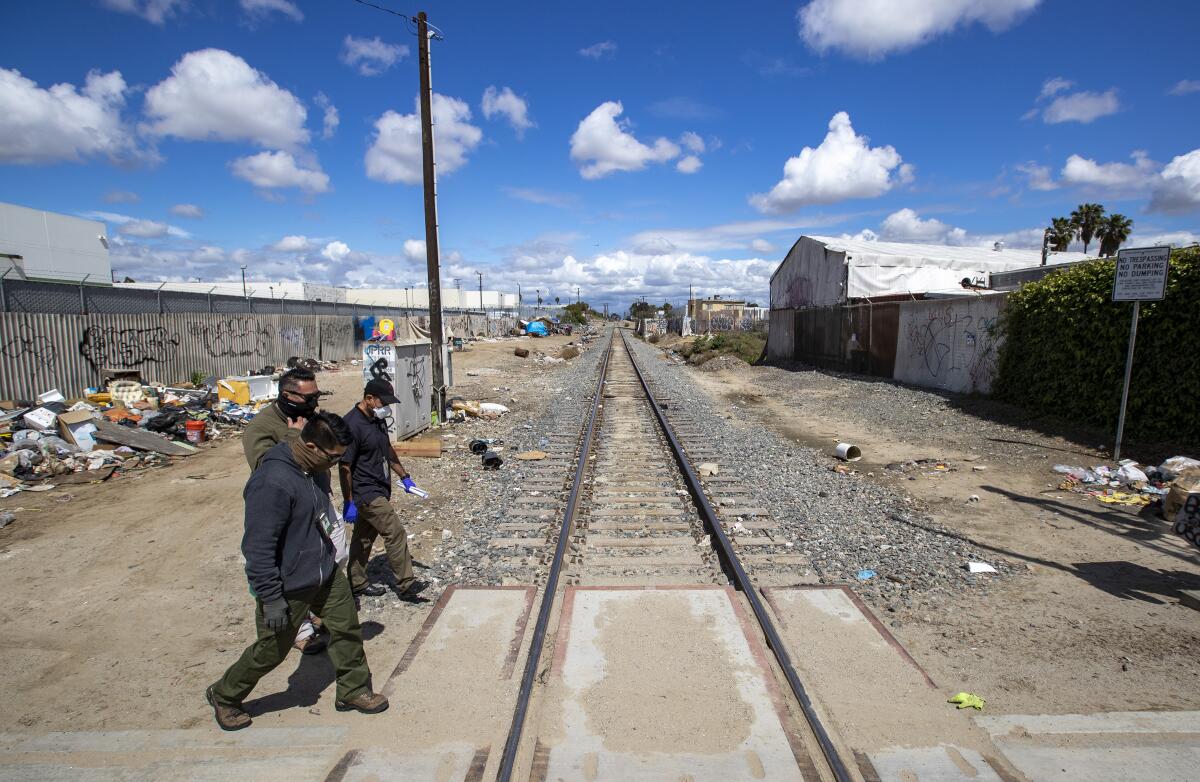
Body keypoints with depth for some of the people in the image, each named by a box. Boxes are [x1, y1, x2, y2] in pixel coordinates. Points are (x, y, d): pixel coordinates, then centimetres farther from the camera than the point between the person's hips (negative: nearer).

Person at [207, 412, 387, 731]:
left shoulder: (310, 470, 0)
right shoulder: (273, 482, -30)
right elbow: (259, 547, -27)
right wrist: (272, 598, -23)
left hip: (327, 574, 8)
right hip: (289, 588, -8)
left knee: (347, 628, 13)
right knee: (271, 651, 11)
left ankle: (353, 691, 32)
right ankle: (224, 696, 38)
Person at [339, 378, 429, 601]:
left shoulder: (378, 419, 6)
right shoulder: (353, 425, -22)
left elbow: (388, 450, 19)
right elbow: (344, 467, -20)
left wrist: (404, 476, 18)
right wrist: (349, 503, -17)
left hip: (379, 489, 9)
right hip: (366, 493, -9)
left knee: (365, 537, 18)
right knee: (396, 533, -6)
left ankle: (357, 583, 31)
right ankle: (406, 585, 4)